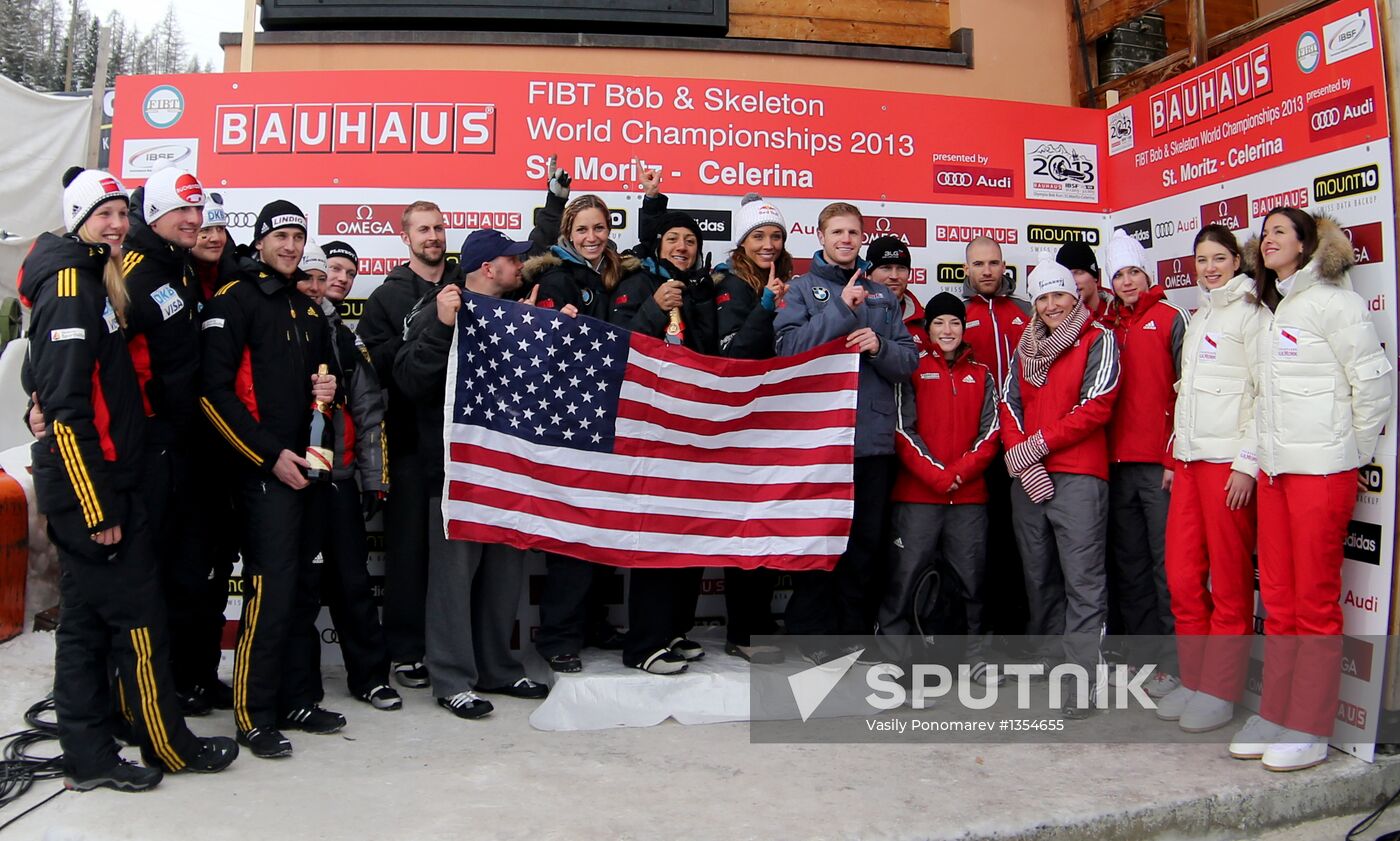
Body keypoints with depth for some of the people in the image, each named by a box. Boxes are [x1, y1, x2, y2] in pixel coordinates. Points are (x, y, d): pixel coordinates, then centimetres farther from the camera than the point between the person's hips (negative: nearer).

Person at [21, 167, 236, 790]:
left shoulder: (98, 278, 15)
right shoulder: (69, 285, -14)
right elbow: (66, 405, -20)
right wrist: (99, 509, -21)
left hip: (104, 479, 10)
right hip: (87, 485, -10)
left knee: (86, 619, 13)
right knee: (137, 616, 0)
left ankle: (89, 757, 23)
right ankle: (170, 747, 14)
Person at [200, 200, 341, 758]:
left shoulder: (308, 308, 18)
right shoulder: (235, 300, -5)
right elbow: (214, 392, -12)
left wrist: (327, 387, 5)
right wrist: (270, 455, -15)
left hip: (305, 464, 8)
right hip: (262, 468, -7)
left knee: (303, 588, 11)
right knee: (270, 590, -9)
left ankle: (297, 700, 22)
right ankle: (254, 716, 3)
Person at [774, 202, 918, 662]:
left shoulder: (882, 295, 17)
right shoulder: (802, 288, 7)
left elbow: (909, 360, 12)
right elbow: (787, 346, -9)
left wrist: (879, 346, -8)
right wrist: (841, 310, -12)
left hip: (873, 435, 3)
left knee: (865, 544, 7)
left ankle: (856, 632, 16)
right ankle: (812, 633, 9)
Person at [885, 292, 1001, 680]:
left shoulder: (982, 375, 15)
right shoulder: (912, 370, 5)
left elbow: (991, 432, 7)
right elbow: (904, 430, -3)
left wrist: (960, 471, -8)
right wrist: (936, 474, -12)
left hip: (970, 495, 3)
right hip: (916, 493, -3)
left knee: (971, 576, 7)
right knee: (905, 575, -4)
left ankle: (977, 652, 19)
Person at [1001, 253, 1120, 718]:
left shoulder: (1098, 340, 1)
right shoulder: (1025, 346, 17)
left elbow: (1096, 408, -8)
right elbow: (1010, 404, 9)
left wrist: (1038, 444, -10)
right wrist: (1023, 462, -6)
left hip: (1078, 476, -5)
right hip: (1027, 479, 6)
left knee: (1082, 582, -8)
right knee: (1039, 578, 13)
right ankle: (1049, 661, 25)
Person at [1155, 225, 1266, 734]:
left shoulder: (1251, 314, -3)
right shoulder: (1198, 319, 20)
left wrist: (1247, 461, -15)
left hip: (1228, 461, -7)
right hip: (1189, 458, 7)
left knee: (1228, 579, -1)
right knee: (1182, 576, 7)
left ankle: (1220, 692, 8)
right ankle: (1193, 679, 18)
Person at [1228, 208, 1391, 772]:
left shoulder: (1330, 300, -7)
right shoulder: (1270, 310, 16)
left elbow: (1373, 379, -8)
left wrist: (1355, 452, -1)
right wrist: (1259, 455, 10)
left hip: (1321, 469, -7)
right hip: (1274, 468, 8)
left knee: (1315, 599, -1)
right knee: (1277, 598, 11)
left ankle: (1310, 730, 8)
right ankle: (1276, 715, 20)